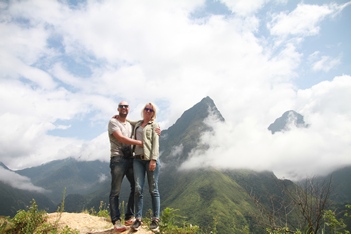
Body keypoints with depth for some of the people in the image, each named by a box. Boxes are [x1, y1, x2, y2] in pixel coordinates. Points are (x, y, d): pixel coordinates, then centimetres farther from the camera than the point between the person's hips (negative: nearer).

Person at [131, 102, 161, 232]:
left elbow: (155, 143, -3)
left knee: (153, 190, 1)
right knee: (138, 189, -5)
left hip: (151, 159, -3)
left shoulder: (154, 125, 6)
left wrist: (153, 159, -15)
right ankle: (138, 218, 4)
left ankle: (155, 219, 9)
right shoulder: (137, 124, 17)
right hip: (138, 159, 3)